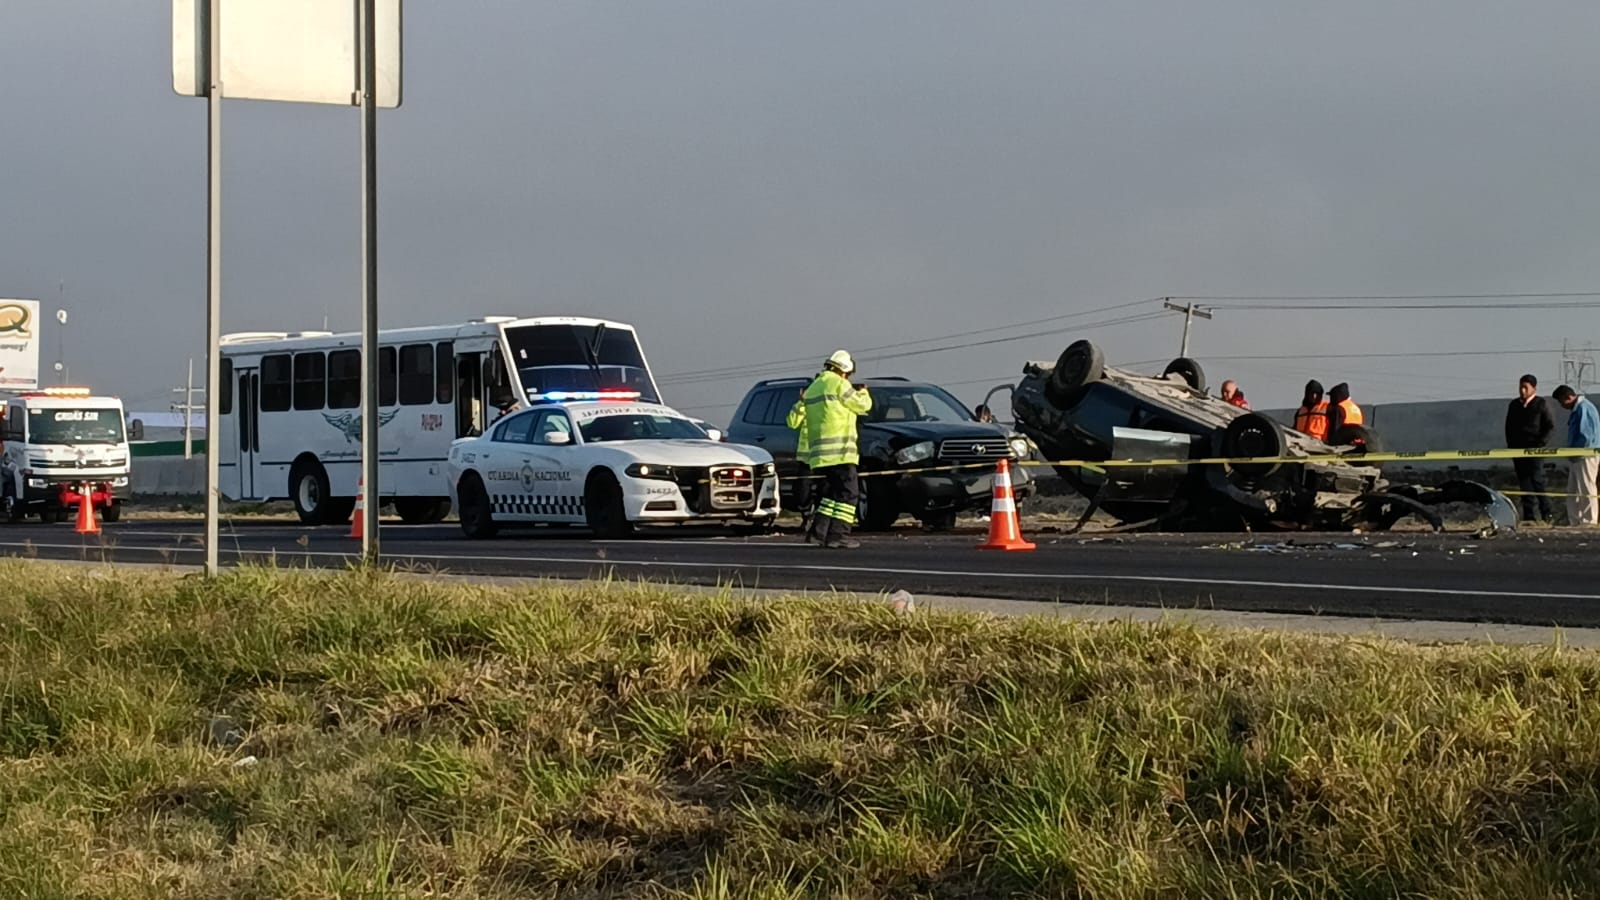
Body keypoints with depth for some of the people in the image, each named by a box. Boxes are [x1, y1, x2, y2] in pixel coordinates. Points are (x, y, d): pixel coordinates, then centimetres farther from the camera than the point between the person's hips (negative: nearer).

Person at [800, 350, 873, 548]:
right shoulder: (838, 384, -7)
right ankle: (838, 535, -12)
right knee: (848, 492, -6)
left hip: (819, 451, 9)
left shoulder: (813, 387, 19)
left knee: (832, 491, 17)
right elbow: (862, 405, -1)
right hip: (839, 450, -9)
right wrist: (863, 393, 21)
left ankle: (818, 530, 8)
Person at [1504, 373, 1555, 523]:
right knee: (1524, 483, 3)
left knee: (1537, 480, -12)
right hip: (1518, 449, 5)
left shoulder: (1541, 404, -2)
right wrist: (1511, 445, 10)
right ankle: (1528, 516, 4)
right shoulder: (1514, 405, 14)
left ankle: (1546, 515, -4)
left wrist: (1541, 443, -12)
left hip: (1535, 449, -5)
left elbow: (1550, 426, -3)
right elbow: (1509, 427, 21)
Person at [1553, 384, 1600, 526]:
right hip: (1578, 458, 10)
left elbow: (1585, 435, -22)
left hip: (1586, 456, -10)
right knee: (1572, 491, 13)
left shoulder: (1583, 408, -16)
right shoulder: (1576, 409, 15)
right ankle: (1573, 522, 18)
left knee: (1586, 490, -6)